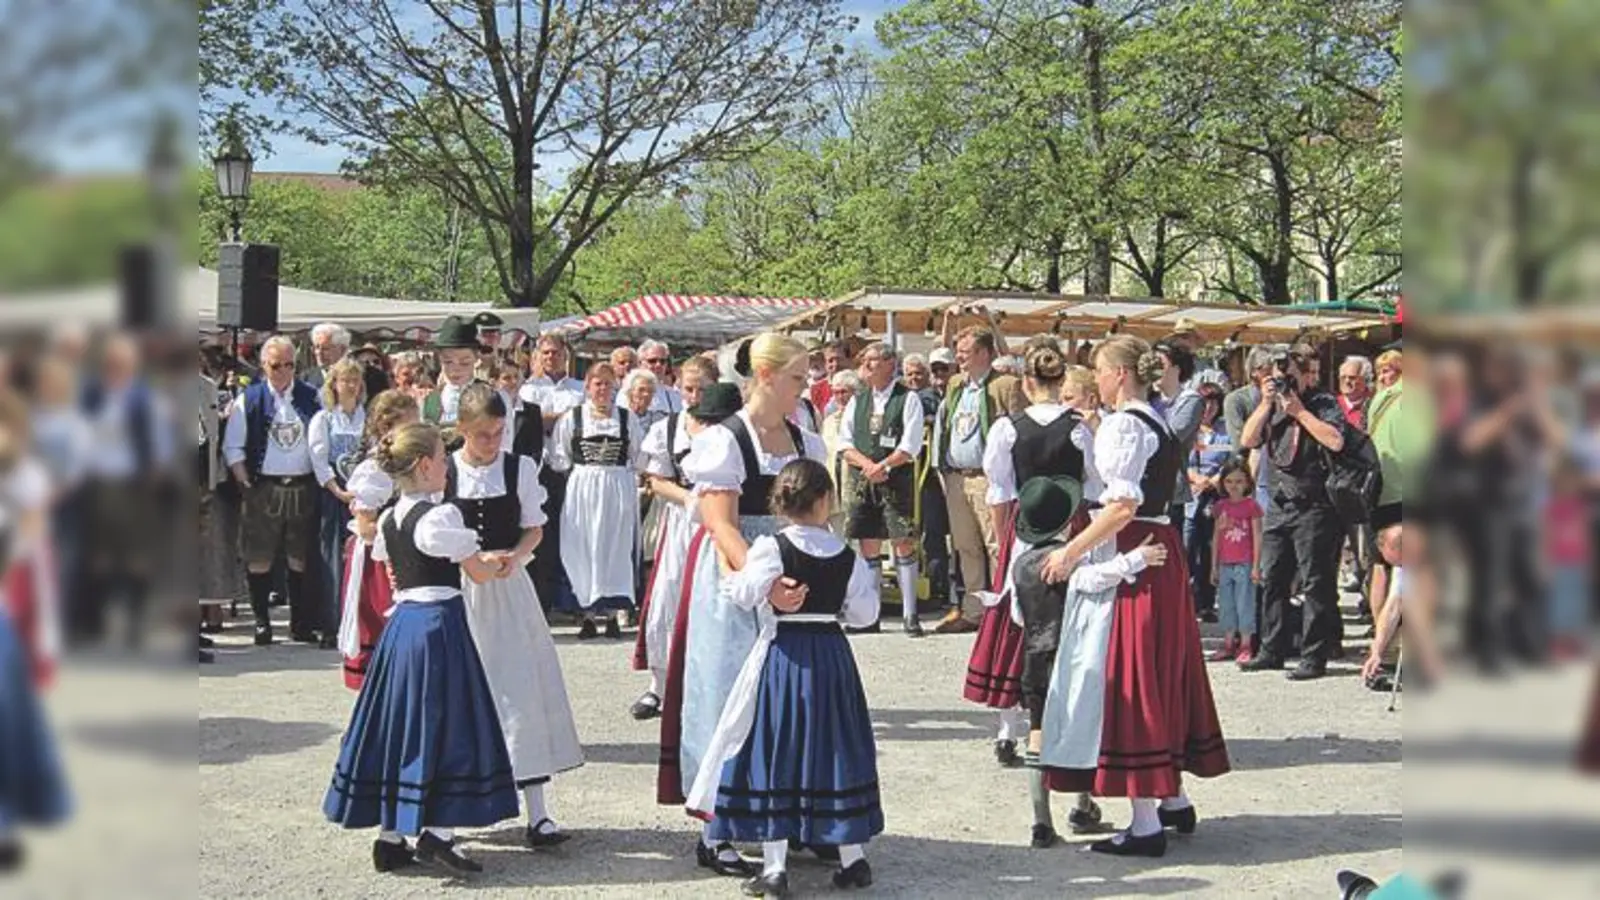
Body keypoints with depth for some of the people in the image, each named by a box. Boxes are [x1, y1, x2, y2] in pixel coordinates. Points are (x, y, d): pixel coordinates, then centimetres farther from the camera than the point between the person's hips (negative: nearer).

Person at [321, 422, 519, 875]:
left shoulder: (388, 520, 9)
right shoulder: (441, 515, -14)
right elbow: (478, 573, -10)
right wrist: (495, 564, 12)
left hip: (400, 621, 8)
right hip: (440, 621, -8)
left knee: (397, 722, 11)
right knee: (444, 722, -1)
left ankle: (389, 836, 16)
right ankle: (437, 831, -5)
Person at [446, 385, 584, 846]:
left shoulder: (520, 468, 2)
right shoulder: (443, 472, -2)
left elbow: (534, 529, 7)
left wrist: (512, 557, -12)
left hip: (509, 589, 1)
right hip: (458, 592, 0)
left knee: (522, 695, -3)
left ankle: (537, 816, -2)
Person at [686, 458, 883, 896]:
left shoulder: (770, 548, -11)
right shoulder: (848, 556, -1)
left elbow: (743, 594, -13)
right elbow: (864, 613, 5)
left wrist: (732, 579, 7)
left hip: (782, 655, -3)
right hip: (832, 653, 3)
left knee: (773, 753, 3)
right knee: (837, 751, 13)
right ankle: (853, 856, 19)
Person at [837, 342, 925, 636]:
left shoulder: (907, 400, -1)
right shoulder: (857, 401, 14)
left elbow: (910, 446, -8)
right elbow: (845, 444, 9)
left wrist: (882, 466, -17)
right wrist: (867, 465, -9)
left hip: (897, 479, -4)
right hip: (862, 480, 4)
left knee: (904, 544, -5)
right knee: (868, 545, 6)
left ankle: (910, 614, -1)